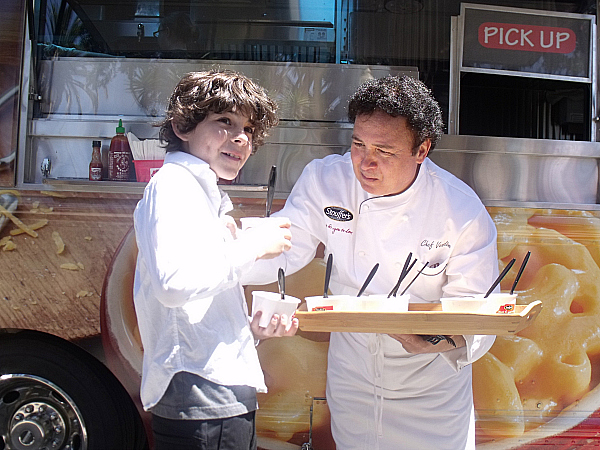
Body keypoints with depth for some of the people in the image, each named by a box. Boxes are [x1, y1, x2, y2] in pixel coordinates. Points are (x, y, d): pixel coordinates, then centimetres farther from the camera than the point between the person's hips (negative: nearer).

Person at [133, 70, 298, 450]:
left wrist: (253, 327, 9)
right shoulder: (173, 184, -7)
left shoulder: (204, 194, 22)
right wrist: (252, 247, -14)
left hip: (225, 398, 10)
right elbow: (174, 283, -25)